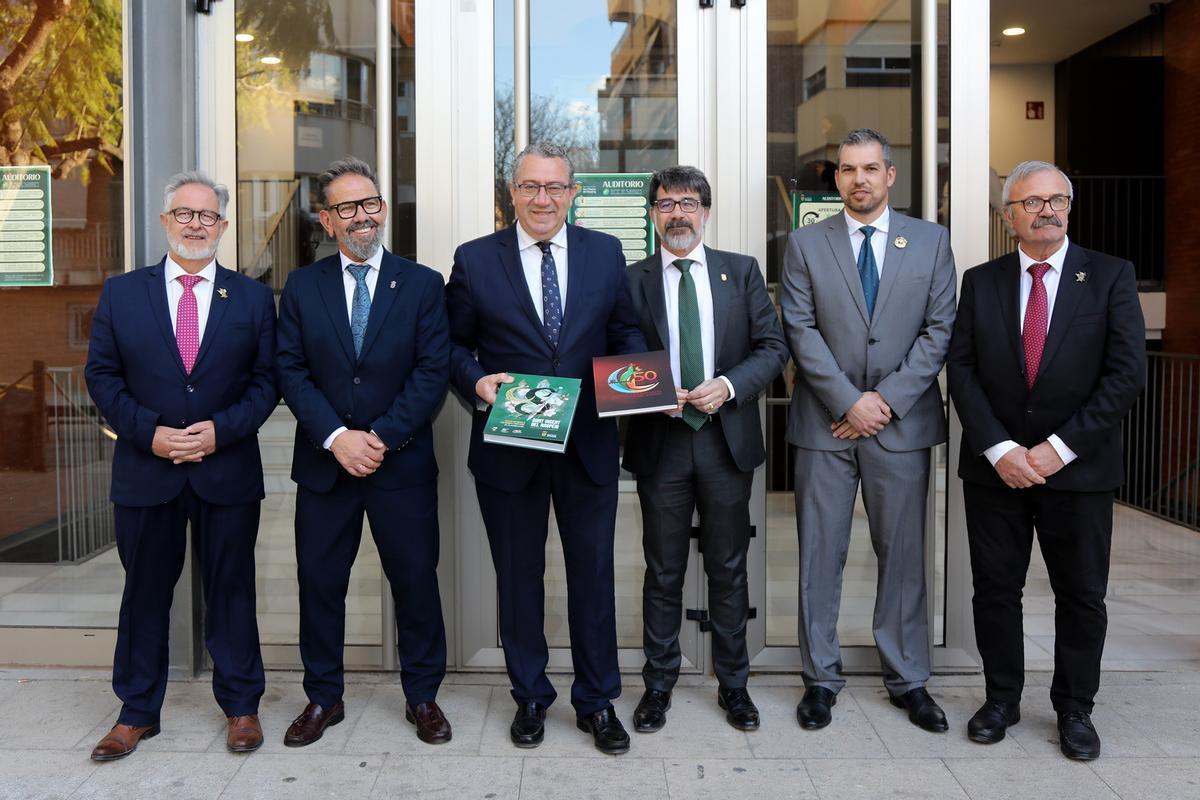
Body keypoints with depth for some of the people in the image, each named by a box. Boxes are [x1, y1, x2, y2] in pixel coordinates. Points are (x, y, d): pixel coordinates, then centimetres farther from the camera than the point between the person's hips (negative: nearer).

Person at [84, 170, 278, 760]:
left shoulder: (252, 298, 4)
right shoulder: (121, 293, 5)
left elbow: (267, 379, 2)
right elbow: (101, 375, 4)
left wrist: (221, 429, -13)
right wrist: (148, 432, -10)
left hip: (228, 471, -1)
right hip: (145, 470, 1)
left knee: (230, 591, 8)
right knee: (144, 593, 11)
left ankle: (240, 706, 23)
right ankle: (137, 712, 27)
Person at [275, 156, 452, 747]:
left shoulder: (422, 284, 1)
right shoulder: (301, 287, 6)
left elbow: (432, 373, -5)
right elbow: (291, 372, -1)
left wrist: (382, 437, -14)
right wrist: (336, 438, -14)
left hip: (403, 463, -1)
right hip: (324, 463, 2)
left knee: (416, 580, 7)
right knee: (319, 582, 9)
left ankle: (422, 697, 24)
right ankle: (323, 697, 27)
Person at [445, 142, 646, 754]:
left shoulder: (606, 253, 5)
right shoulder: (474, 260, 0)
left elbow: (625, 331, 9)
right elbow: (453, 343, 4)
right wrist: (477, 381, -15)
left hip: (589, 445, 1)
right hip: (508, 446, -1)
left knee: (594, 574, 10)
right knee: (518, 577, 13)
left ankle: (596, 701, 27)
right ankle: (530, 697, 32)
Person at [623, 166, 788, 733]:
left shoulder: (742, 271, 6)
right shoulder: (633, 281, 4)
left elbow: (773, 346, 2)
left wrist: (729, 386, -14)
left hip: (728, 437, 1)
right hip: (660, 442, -1)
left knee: (729, 570, 11)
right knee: (663, 572, 9)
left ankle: (733, 684, 26)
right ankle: (659, 685, 24)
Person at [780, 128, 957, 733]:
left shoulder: (930, 241, 6)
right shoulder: (805, 243, 4)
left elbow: (939, 330, 1)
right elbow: (802, 332, -3)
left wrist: (887, 399, -9)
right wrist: (849, 403, -11)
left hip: (902, 422, 1)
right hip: (825, 423, 0)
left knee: (903, 554, 8)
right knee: (820, 555, 5)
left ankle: (908, 680, 22)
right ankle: (820, 679, 18)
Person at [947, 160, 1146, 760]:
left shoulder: (1110, 276, 0)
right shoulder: (980, 281, 5)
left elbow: (1126, 373, -7)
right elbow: (962, 371, -1)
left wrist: (1060, 448, -13)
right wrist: (999, 448, -12)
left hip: (1078, 468, -1)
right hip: (994, 467, 1)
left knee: (1082, 596, 9)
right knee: (995, 590, 9)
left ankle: (1074, 709, 27)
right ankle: (1001, 699, 27)